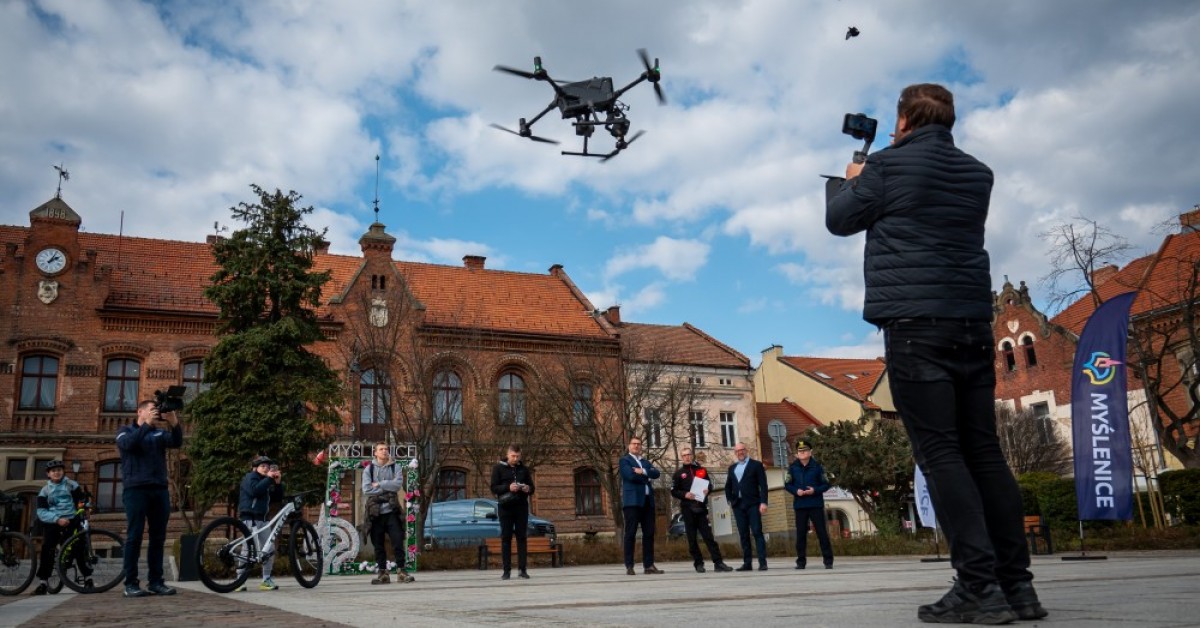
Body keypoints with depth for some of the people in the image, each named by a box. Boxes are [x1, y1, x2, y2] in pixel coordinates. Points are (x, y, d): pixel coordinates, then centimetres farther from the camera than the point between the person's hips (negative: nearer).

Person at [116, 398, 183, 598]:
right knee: (134, 537, -5)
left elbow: (177, 443, -3)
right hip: (135, 488, -3)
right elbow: (127, 443, -13)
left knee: (158, 537, 3)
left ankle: (156, 582, 7)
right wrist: (147, 424, -18)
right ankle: (131, 583, -1)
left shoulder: (160, 433, 15)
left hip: (159, 489, 4)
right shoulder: (126, 431, 10)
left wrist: (174, 423, -19)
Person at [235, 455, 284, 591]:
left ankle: (267, 580, 12)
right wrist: (269, 479, -17)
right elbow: (255, 490, -22)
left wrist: (278, 482, 1)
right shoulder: (250, 477, 0)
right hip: (249, 518, -8)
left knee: (269, 550, 5)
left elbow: (277, 497, 14)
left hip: (262, 519, 8)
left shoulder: (266, 481, 23)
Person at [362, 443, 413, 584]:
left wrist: (379, 485, -8)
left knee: (398, 540, -6)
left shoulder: (395, 468, 8)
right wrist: (387, 489, -8)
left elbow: (398, 484, -9)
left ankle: (401, 571, 0)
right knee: (378, 544, 3)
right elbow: (366, 489, -5)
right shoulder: (369, 469, 8)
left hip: (391, 510, -1)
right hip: (375, 512, 1)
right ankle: (382, 573, 10)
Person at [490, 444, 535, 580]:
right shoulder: (499, 468, 3)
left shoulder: (524, 469, 11)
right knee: (506, 538, -1)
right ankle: (506, 570, 2)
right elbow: (494, 487, -3)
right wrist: (508, 487, -19)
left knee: (522, 537, 1)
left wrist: (528, 489, -10)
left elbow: (532, 488, 14)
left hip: (522, 507, 2)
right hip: (505, 507, -2)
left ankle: (522, 569, 5)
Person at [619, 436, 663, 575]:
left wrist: (643, 471, -10)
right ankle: (629, 566, -6)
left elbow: (656, 473, 6)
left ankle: (648, 565, 5)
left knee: (649, 533, 2)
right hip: (632, 501, -6)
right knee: (631, 533, -7)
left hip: (647, 501, 6)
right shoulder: (624, 460, 6)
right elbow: (631, 476, -12)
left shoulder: (646, 462, 25)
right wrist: (647, 478, 0)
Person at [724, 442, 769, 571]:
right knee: (743, 535, 5)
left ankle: (762, 562, -9)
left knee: (757, 532, -8)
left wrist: (763, 502, -13)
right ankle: (747, 563, 7)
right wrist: (730, 500, 8)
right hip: (738, 505, 5)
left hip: (753, 504, -4)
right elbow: (728, 486, 22)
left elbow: (763, 485, -4)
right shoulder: (732, 468, 17)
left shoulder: (756, 465, 3)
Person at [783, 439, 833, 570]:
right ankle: (801, 561, 12)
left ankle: (828, 560, 7)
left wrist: (815, 490, -15)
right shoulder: (793, 467, 3)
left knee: (822, 532, 0)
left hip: (816, 505, -2)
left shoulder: (817, 466, -1)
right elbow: (787, 485, 7)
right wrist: (796, 491, -12)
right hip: (800, 505, 2)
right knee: (800, 534, 5)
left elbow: (826, 484, 1)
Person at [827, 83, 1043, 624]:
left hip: (915, 322, -6)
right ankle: (1017, 583, 7)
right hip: (972, 322, 6)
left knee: (940, 453, -7)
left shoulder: (888, 165, -1)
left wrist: (852, 182, 28)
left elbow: (839, 220, 9)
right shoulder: (977, 174, 16)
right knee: (984, 451, 7)